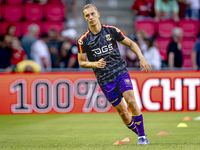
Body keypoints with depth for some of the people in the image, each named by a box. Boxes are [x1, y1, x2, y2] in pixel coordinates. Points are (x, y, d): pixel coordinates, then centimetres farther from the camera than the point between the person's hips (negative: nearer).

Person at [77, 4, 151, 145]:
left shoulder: (111, 31, 0)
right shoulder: (83, 40, -2)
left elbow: (131, 43, 10)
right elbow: (82, 62, 5)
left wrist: (142, 58, -3)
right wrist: (95, 64, -14)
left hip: (121, 72, 0)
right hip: (104, 80, 0)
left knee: (131, 102, -18)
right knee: (123, 112, -2)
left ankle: (142, 136, -6)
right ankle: (138, 132, 20)